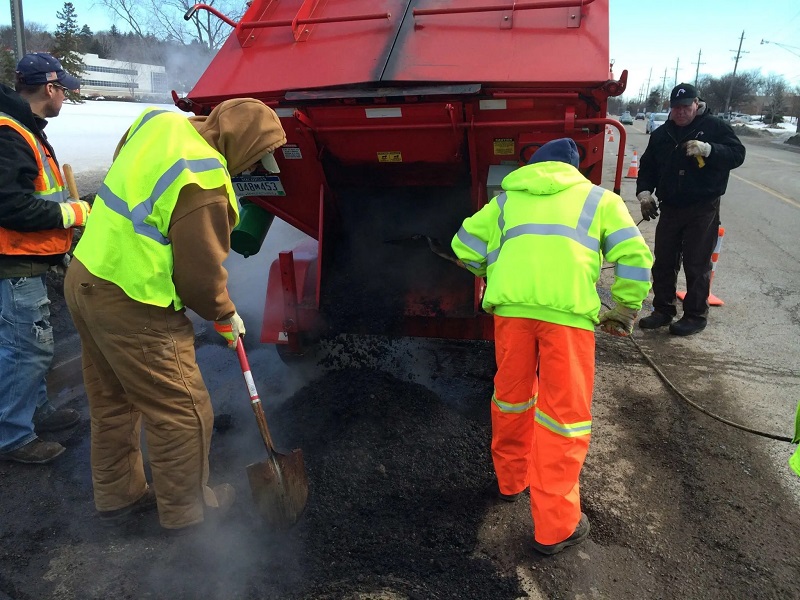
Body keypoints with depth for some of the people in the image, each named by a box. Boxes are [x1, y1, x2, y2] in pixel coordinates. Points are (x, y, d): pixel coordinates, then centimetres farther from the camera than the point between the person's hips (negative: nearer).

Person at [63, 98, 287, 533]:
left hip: (84, 280, 10)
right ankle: (185, 510, 26)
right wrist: (225, 316, 2)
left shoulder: (159, 121, 2)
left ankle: (116, 497, 40)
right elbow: (201, 273, -17)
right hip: (131, 306, -10)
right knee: (182, 412, 7)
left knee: (112, 401, 22)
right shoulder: (205, 183, -24)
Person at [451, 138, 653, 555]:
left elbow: (465, 245, 21)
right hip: (568, 307, -2)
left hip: (510, 302, 3)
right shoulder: (599, 198, 24)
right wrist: (624, 312, 21)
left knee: (511, 397, 21)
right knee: (565, 413, 6)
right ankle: (554, 527, 15)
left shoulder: (508, 197, 29)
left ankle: (511, 479, 42)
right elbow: (635, 257, 11)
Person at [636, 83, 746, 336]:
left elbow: (737, 154, -9)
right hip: (670, 209, 5)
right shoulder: (662, 134, 12)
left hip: (703, 210, -5)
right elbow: (647, 166, 18)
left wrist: (708, 149, -24)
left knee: (697, 265, -1)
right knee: (663, 262, 9)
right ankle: (663, 310, 21)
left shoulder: (714, 127, -2)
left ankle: (696, 315, 10)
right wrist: (644, 192, 3)